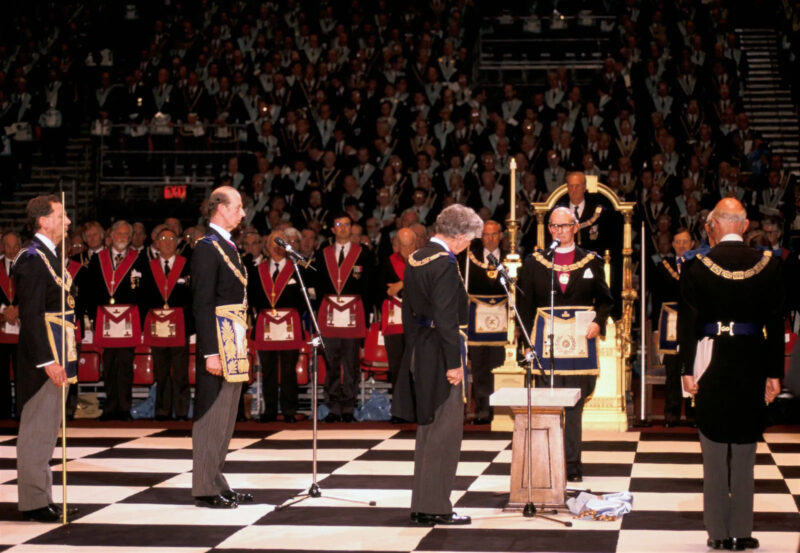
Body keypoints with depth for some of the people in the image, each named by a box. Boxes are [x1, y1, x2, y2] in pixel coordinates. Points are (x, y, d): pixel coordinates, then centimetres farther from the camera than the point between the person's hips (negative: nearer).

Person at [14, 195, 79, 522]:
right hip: (43, 356, -10)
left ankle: (42, 498, 21)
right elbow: (32, 315, -20)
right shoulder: (32, 259, -15)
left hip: (55, 355, 10)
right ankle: (34, 503, 0)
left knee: (46, 429, 14)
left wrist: (60, 359, 18)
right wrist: (48, 361, -24)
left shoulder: (48, 256, 16)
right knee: (37, 430, -5)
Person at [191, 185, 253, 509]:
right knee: (212, 417, -4)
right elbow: (202, 304, -18)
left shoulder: (228, 246, 16)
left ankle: (217, 483, 21)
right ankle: (206, 490, 1)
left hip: (234, 346, 10)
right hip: (219, 345, -10)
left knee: (224, 417, 14)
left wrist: (240, 345, 16)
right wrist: (211, 352, -22)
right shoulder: (207, 249, -13)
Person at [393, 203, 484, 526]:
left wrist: (414, 352, 19)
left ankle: (423, 504, 23)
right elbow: (446, 317, -22)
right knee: (444, 432, -3)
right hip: (440, 354, -10)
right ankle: (434, 508, 0)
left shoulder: (415, 260, 11)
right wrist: (454, 363, -19)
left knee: (428, 429, 17)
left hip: (419, 353, 10)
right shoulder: (445, 264, -18)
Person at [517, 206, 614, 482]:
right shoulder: (534, 262, 8)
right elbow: (525, 303, 8)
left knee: (575, 407, 4)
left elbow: (604, 299, 10)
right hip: (546, 340, 0)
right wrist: (528, 338, -1)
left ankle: (572, 466, 9)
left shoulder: (592, 262, 8)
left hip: (579, 340, 0)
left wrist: (598, 322, -8)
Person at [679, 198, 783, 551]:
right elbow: (776, 323, 0)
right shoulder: (768, 266, -2)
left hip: (712, 363, -1)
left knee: (714, 452, 7)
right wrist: (774, 373, 5)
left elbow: (688, 322, -7)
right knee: (745, 452, 10)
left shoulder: (696, 267, -7)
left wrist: (687, 369, -1)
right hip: (752, 362, 1)